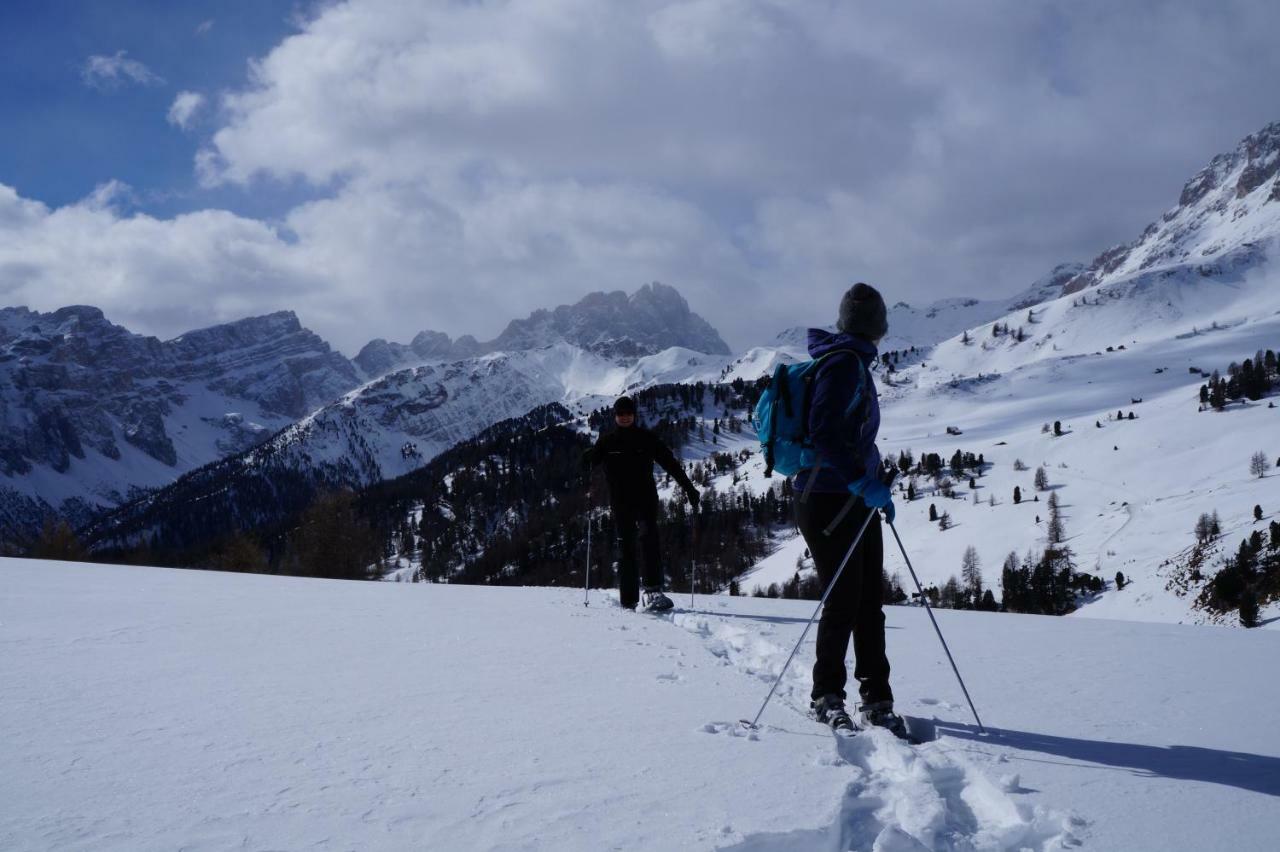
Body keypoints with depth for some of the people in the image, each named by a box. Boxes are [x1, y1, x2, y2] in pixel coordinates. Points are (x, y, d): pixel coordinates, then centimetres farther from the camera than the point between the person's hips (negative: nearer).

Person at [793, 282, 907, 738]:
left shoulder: (851, 363, 17)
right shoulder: (845, 363, -13)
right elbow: (824, 432, -23)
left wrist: (873, 485, 20)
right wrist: (863, 480, -25)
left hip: (856, 500, 10)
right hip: (830, 500, -10)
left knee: (870, 601, 7)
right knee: (844, 602, -5)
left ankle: (876, 699, 11)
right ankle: (827, 695, 9)